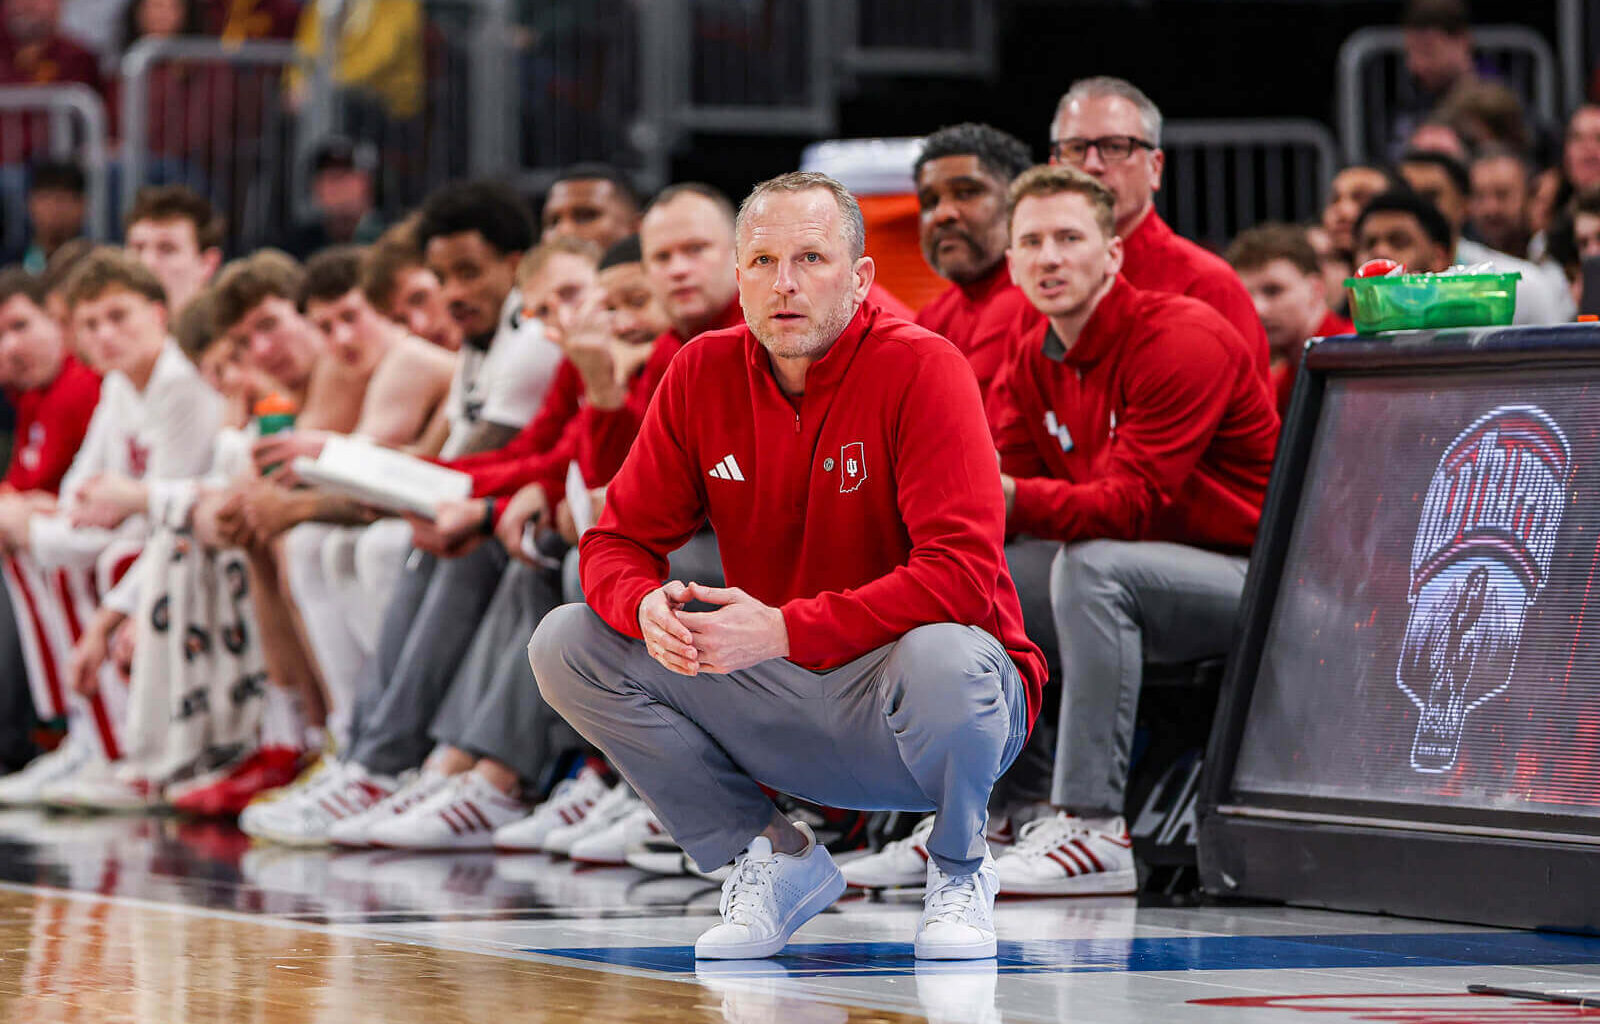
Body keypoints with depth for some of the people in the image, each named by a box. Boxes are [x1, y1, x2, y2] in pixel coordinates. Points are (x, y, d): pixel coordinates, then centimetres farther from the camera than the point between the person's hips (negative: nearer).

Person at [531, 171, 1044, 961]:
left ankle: (960, 870, -5)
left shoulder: (922, 369, -16)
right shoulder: (703, 374, -1)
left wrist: (784, 630, -31)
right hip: (777, 704, 5)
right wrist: (647, 607, -23)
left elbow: (962, 575, -26)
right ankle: (773, 859, 4)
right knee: (566, 644, -9)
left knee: (942, 659, -40)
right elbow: (619, 539, 3)